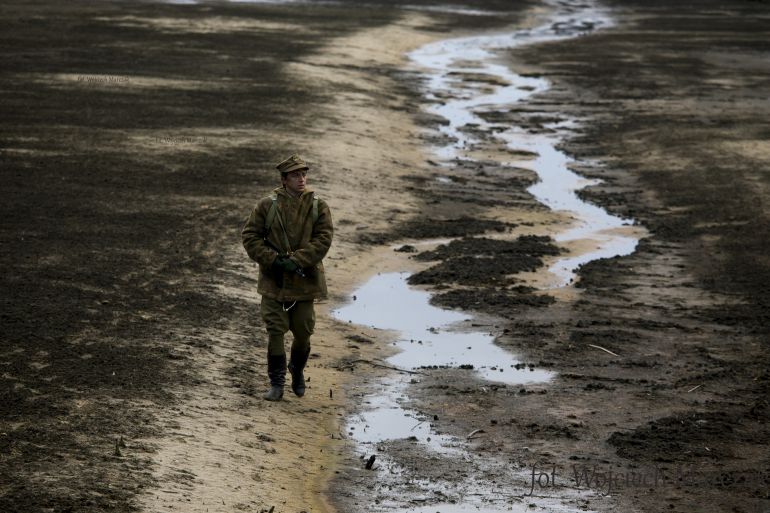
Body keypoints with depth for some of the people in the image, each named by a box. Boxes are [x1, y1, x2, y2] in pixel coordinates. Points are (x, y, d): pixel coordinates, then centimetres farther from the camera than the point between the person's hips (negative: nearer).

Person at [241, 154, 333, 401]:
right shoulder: (267, 205, -3)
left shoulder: (318, 206, -1)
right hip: (274, 280, -1)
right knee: (275, 332, -2)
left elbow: (323, 238, -9)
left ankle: (298, 370, 36)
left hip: (305, 280, 1)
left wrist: (296, 260, -19)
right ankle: (276, 383, 7)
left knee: (303, 332, 9)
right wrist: (273, 260, -14)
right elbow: (250, 235, -3)